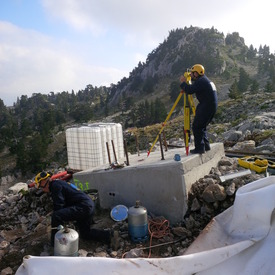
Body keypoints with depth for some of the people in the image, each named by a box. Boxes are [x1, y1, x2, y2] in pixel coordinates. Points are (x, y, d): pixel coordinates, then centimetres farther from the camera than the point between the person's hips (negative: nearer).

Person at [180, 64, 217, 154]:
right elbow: (192, 88, 24)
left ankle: (200, 148, -2)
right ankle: (206, 145, 21)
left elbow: (189, 90, -20)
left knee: (196, 127, -5)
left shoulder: (201, 81, -13)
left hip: (206, 107, -10)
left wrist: (182, 82, -5)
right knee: (201, 126, 18)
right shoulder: (205, 80, 19)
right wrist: (185, 83, 14)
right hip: (212, 106, 10)